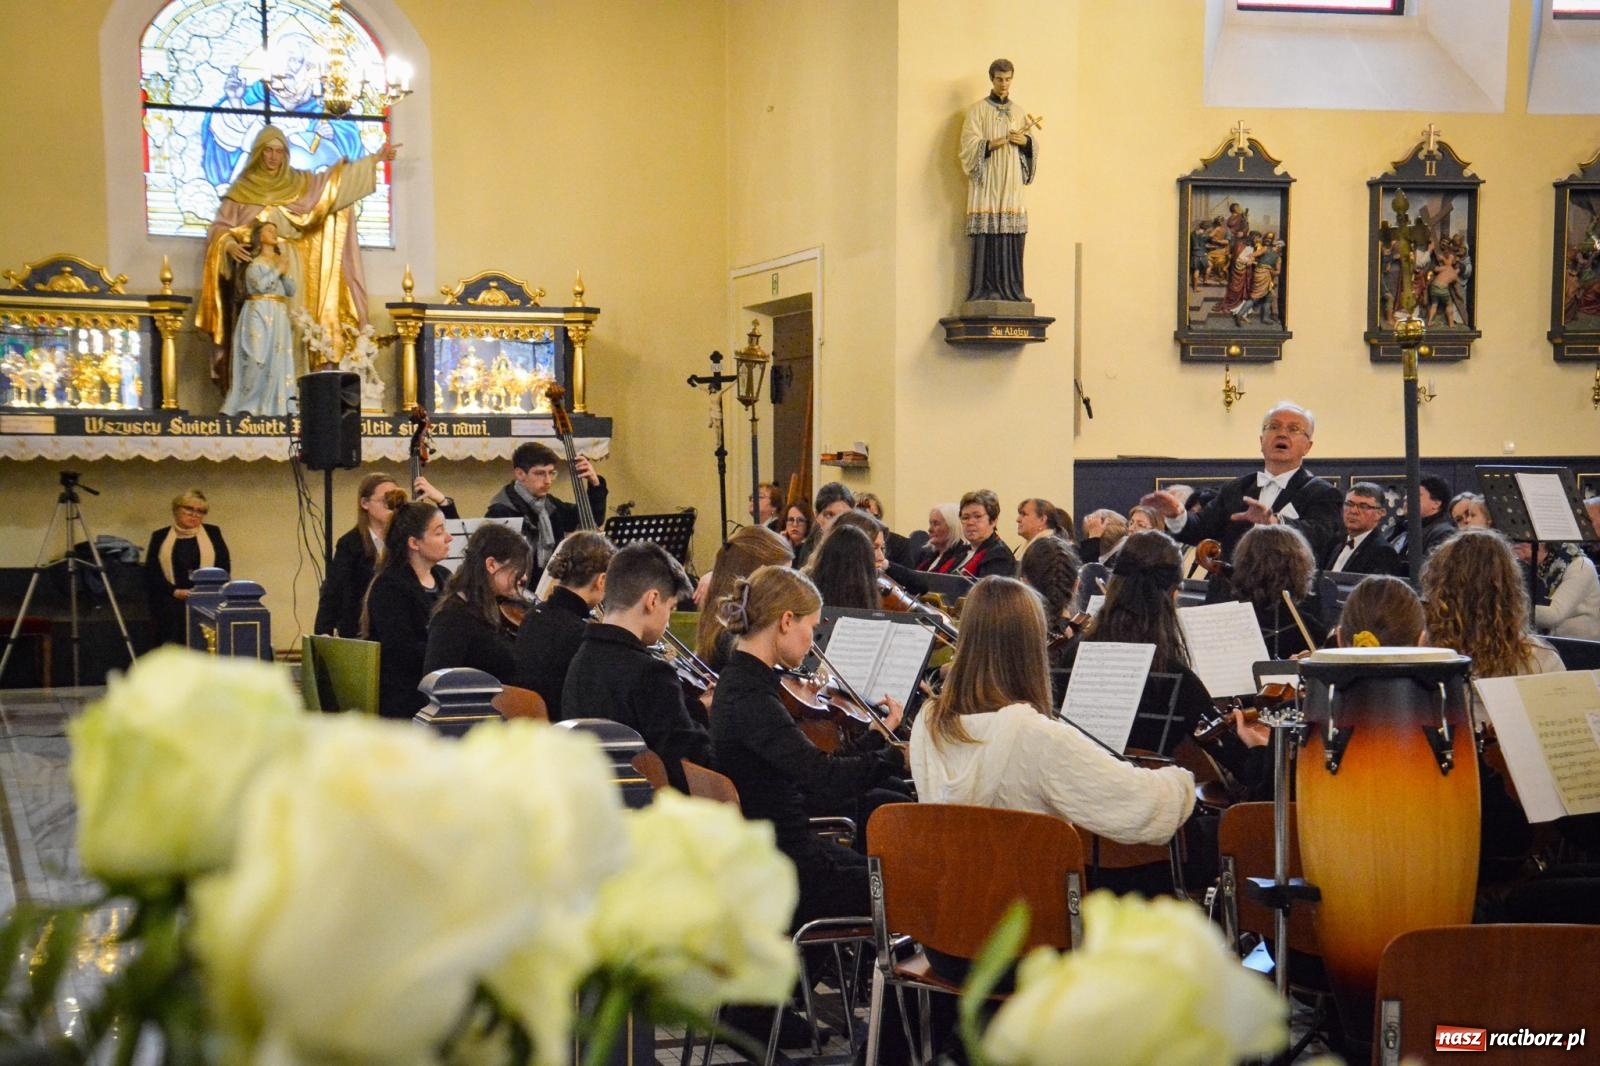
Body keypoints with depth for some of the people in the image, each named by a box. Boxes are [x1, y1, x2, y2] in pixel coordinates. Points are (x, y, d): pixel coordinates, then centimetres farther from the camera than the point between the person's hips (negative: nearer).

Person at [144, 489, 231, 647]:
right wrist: (175, 591, -9)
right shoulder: (160, 537, 15)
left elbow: (224, 566, 9)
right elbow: (151, 573, 7)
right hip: (171, 602, 0)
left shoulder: (212, 533, 16)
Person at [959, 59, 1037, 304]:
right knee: (988, 236, -11)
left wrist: (1024, 141, -7)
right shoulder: (978, 110, 3)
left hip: (1011, 183, 4)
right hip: (987, 182, -4)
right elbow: (971, 145, -7)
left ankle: (1011, 288, 0)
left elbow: (1035, 143, 14)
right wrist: (1001, 141, -18)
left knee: (1013, 235, -3)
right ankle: (987, 288, -10)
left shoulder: (1019, 111, 17)